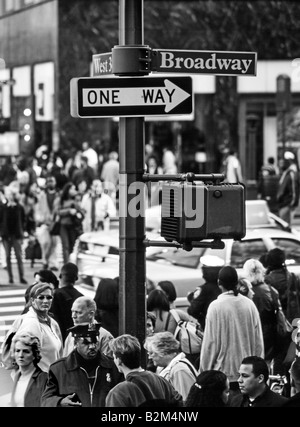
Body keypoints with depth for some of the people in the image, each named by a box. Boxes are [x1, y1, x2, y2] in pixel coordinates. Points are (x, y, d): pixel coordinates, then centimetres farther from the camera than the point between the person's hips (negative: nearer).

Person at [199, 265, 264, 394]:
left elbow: (210, 342, -8)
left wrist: (204, 372, 1)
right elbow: (259, 341, 6)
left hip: (223, 370, -4)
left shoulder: (216, 307, -11)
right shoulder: (249, 304, 0)